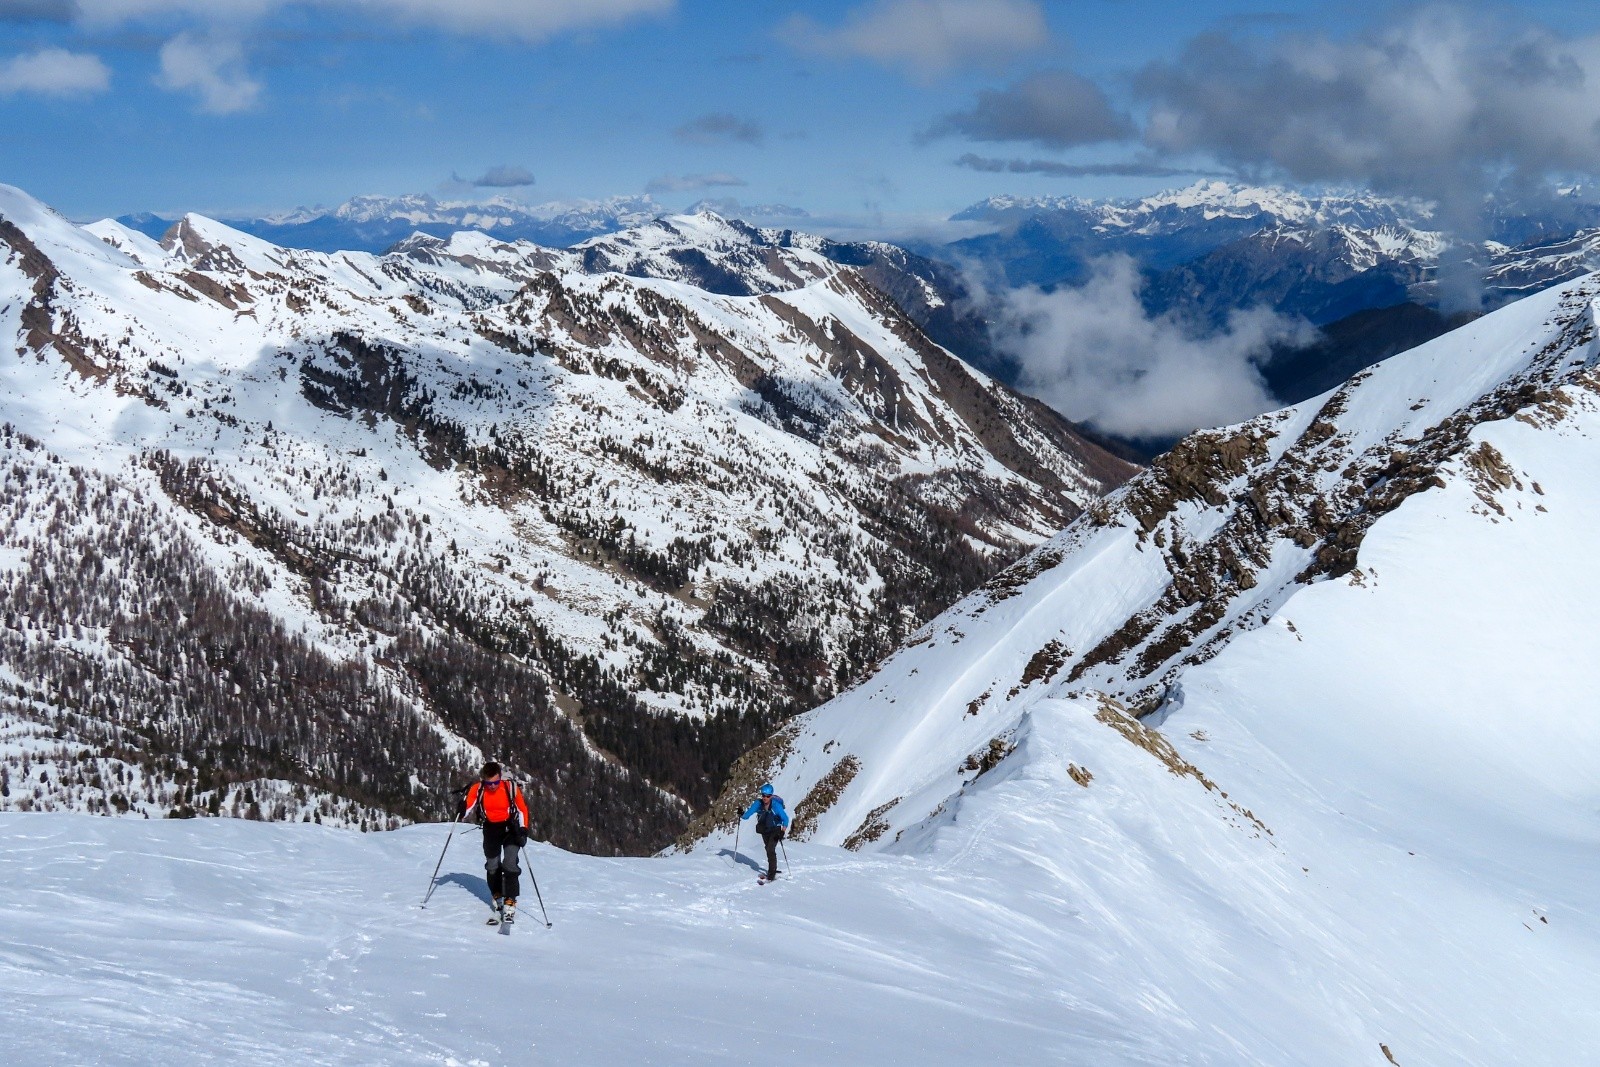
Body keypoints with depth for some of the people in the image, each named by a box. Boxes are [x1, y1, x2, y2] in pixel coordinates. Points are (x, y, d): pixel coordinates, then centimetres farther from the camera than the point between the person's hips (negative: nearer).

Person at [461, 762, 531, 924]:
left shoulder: (511, 788, -15)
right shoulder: (477, 789, -12)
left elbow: (522, 809, -3)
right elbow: (467, 810, -6)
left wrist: (523, 830, -10)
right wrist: (462, 811, -29)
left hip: (510, 828, -3)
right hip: (490, 830, 3)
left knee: (509, 865, -14)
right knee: (492, 866, 6)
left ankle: (510, 905, -13)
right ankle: (498, 902, 23)